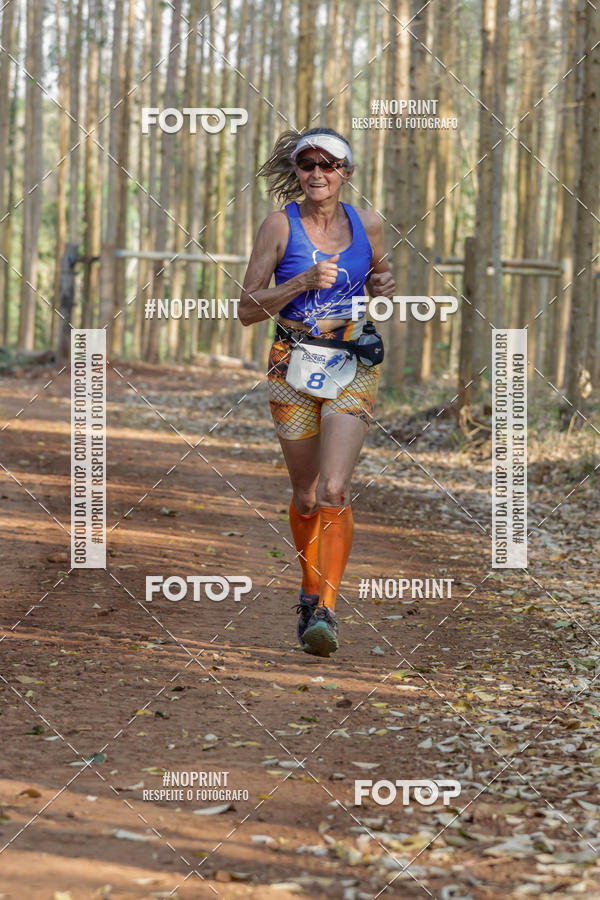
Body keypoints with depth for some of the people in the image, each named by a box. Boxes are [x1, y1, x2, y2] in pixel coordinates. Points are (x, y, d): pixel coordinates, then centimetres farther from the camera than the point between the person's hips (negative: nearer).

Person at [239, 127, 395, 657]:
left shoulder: (367, 225, 3)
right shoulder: (281, 224, -4)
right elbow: (248, 310, -4)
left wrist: (384, 290, -2)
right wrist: (304, 281, -18)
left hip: (353, 368, 0)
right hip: (294, 368, 0)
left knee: (334, 491, -17)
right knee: (306, 497, 9)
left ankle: (326, 610, -12)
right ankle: (310, 590, 33)